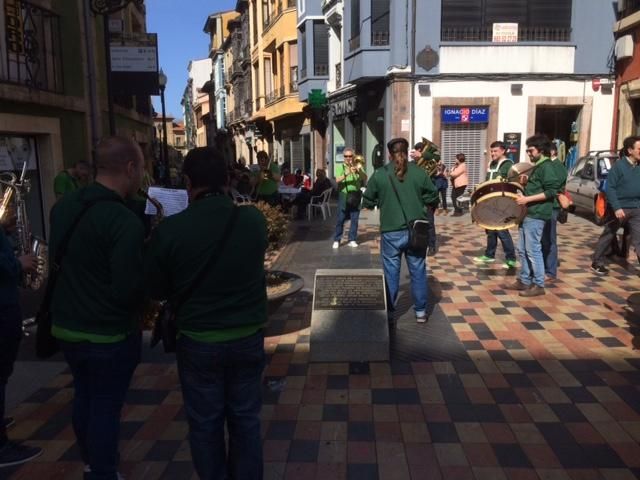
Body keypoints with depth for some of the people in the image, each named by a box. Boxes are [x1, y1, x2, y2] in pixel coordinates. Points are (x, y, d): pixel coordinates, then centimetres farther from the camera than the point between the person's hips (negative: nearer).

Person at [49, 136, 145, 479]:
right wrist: (151, 268, -6)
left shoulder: (63, 206, 1)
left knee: (84, 397, 23)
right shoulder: (125, 221, -25)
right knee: (106, 406, 8)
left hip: (65, 325, 8)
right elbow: (128, 291, -24)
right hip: (109, 333, -8)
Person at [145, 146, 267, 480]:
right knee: (245, 419, 18)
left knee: (205, 424, 16)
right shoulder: (254, 219, -10)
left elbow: (156, 290, -3)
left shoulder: (170, 229, -16)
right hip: (248, 337, 2)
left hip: (198, 342, -2)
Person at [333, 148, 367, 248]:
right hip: (344, 195, -2)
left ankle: (352, 240, 12)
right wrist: (346, 174, -28)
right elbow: (337, 180, -11)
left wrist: (359, 171, -21)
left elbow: (365, 178, -3)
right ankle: (336, 240, 7)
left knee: (354, 219, 3)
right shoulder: (340, 167, 4)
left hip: (355, 195, 2)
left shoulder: (357, 166, 8)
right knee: (341, 219, 0)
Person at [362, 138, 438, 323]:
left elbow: (367, 202, 2)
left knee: (391, 272, 9)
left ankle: (390, 312, 17)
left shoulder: (379, 175, -6)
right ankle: (420, 311, 20)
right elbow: (433, 198, 4)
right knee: (418, 271, 12)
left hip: (391, 232, -1)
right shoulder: (419, 172, -3)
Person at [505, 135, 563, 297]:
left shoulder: (547, 167, -12)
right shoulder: (537, 167, 18)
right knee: (522, 249, 12)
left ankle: (538, 285, 3)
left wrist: (527, 199, -22)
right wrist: (526, 183, 10)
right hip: (527, 213, 10)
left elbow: (551, 192, -20)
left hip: (536, 215, -10)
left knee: (533, 250, -6)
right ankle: (524, 281, 21)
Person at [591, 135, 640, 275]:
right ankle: (597, 263, 24)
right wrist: (616, 207, -20)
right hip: (620, 208, -4)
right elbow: (610, 187, -13)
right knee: (608, 236, 10)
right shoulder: (619, 165, -10)